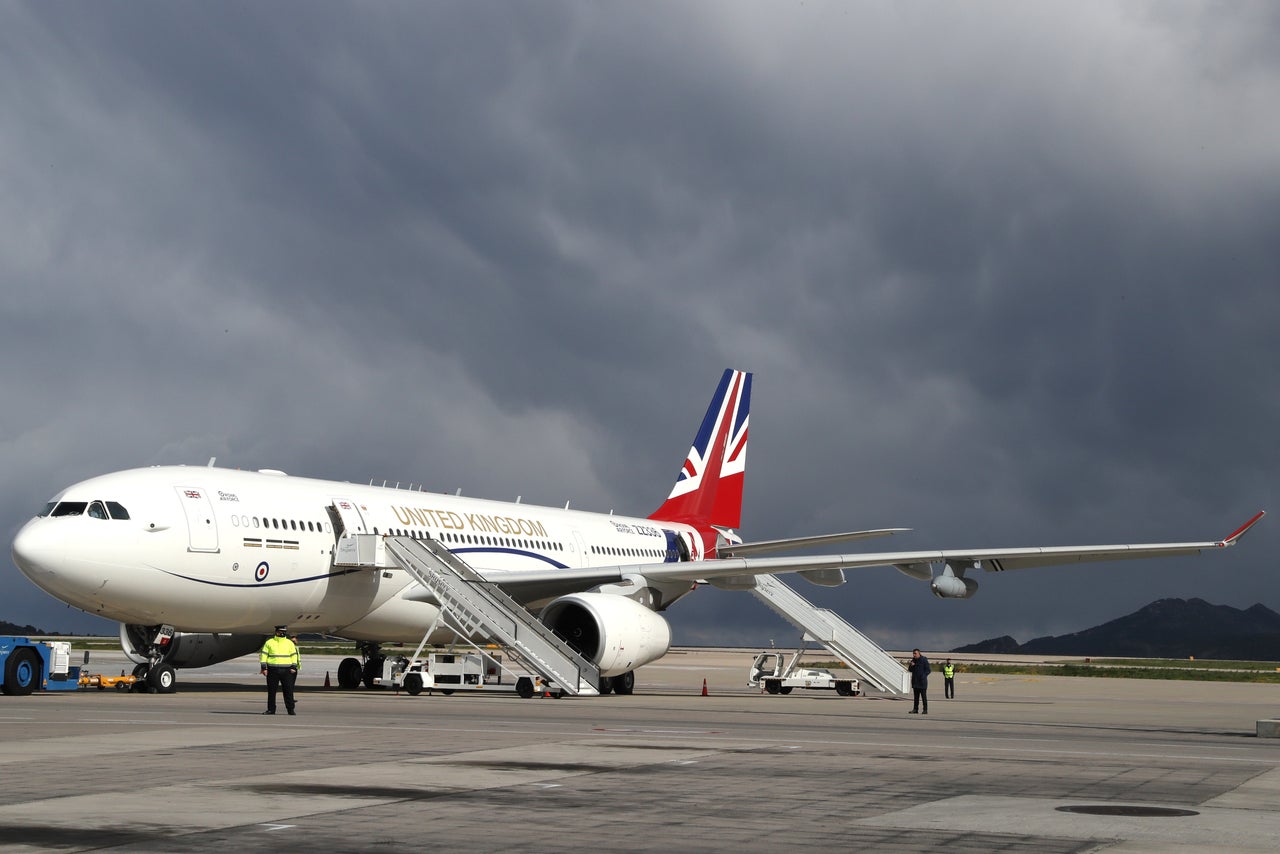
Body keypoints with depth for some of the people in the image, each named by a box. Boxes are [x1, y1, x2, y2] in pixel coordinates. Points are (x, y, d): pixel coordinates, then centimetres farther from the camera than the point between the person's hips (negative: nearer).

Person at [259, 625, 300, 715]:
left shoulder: (289, 643, 8)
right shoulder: (269, 642, 6)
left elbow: (294, 655, 9)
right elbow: (264, 655, 5)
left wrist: (293, 667, -1)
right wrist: (264, 668, -3)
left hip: (286, 670, 0)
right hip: (272, 670, 0)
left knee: (288, 690, -2)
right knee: (271, 690, 2)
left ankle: (290, 709, 3)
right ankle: (271, 709, 10)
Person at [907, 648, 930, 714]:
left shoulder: (924, 660, -7)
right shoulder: (913, 660, 12)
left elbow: (928, 670, -6)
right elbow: (910, 670, 16)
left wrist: (923, 676, -18)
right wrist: (911, 666, -4)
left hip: (922, 682, -6)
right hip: (915, 681, 6)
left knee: (923, 696, -4)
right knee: (916, 696, 9)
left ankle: (925, 709, 0)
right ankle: (915, 709, 12)